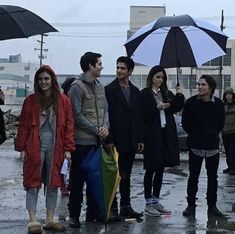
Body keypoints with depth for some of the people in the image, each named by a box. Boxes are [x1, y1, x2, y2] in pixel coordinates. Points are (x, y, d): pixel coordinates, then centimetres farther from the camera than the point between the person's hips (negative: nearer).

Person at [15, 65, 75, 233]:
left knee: (53, 184, 7)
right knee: (33, 183, -1)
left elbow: (69, 125, 3)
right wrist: (22, 148, -3)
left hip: (56, 147, 2)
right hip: (35, 147, -1)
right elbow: (23, 126, 2)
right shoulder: (30, 101, 3)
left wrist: (67, 149, -2)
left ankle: (50, 220, 17)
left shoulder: (63, 101, 4)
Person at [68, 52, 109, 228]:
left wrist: (105, 126, -5)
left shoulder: (99, 86, 14)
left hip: (98, 140, 7)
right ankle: (74, 215, 8)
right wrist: (96, 130, -10)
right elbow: (76, 115, -13)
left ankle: (93, 213, 22)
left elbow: (105, 109, 15)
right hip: (82, 140, -7)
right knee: (78, 179, 0)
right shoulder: (77, 87, -9)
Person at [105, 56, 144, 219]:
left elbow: (138, 117, 14)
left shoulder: (135, 92, 13)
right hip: (115, 141, -5)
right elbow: (106, 115, -10)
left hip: (130, 142, 5)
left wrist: (140, 139, 9)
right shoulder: (109, 90, -5)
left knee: (126, 175, 12)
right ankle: (112, 208, 9)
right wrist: (109, 140, -15)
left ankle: (126, 207, 19)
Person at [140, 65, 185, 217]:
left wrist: (179, 96, -9)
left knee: (160, 169, 11)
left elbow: (177, 108, 4)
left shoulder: (167, 94, 13)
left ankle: (156, 201, 20)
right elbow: (143, 115, -11)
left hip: (166, 135, 6)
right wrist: (157, 108, -20)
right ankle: (149, 203, 7)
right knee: (151, 170, 0)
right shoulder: (145, 94, -4)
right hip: (152, 135, -6)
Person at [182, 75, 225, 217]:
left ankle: (212, 206, 19)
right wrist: (194, 135, 6)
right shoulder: (191, 102, -4)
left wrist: (213, 134, 8)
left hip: (213, 146, 2)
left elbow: (221, 123, 11)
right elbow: (185, 122, 4)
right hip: (195, 146, -1)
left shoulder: (218, 104, -1)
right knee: (193, 177, 3)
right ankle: (191, 206, 12)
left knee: (213, 177, 9)